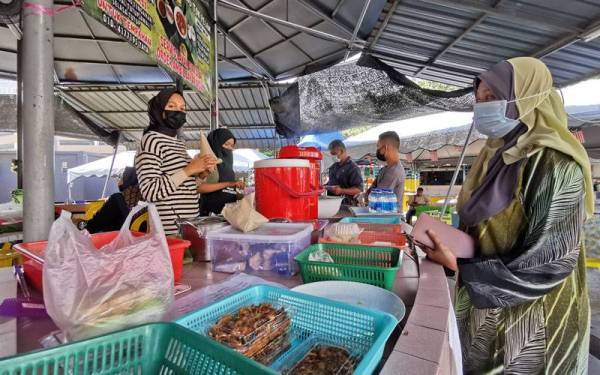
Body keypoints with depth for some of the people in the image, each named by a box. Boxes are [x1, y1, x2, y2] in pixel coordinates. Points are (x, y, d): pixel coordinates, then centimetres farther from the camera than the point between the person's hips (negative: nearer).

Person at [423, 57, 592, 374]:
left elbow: (549, 264, -23)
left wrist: (460, 267, -23)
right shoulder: (495, 157, 3)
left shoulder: (555, 165, -21)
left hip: (530, 317, -7)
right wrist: (445, 240, -4)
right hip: (483, 300, 7)